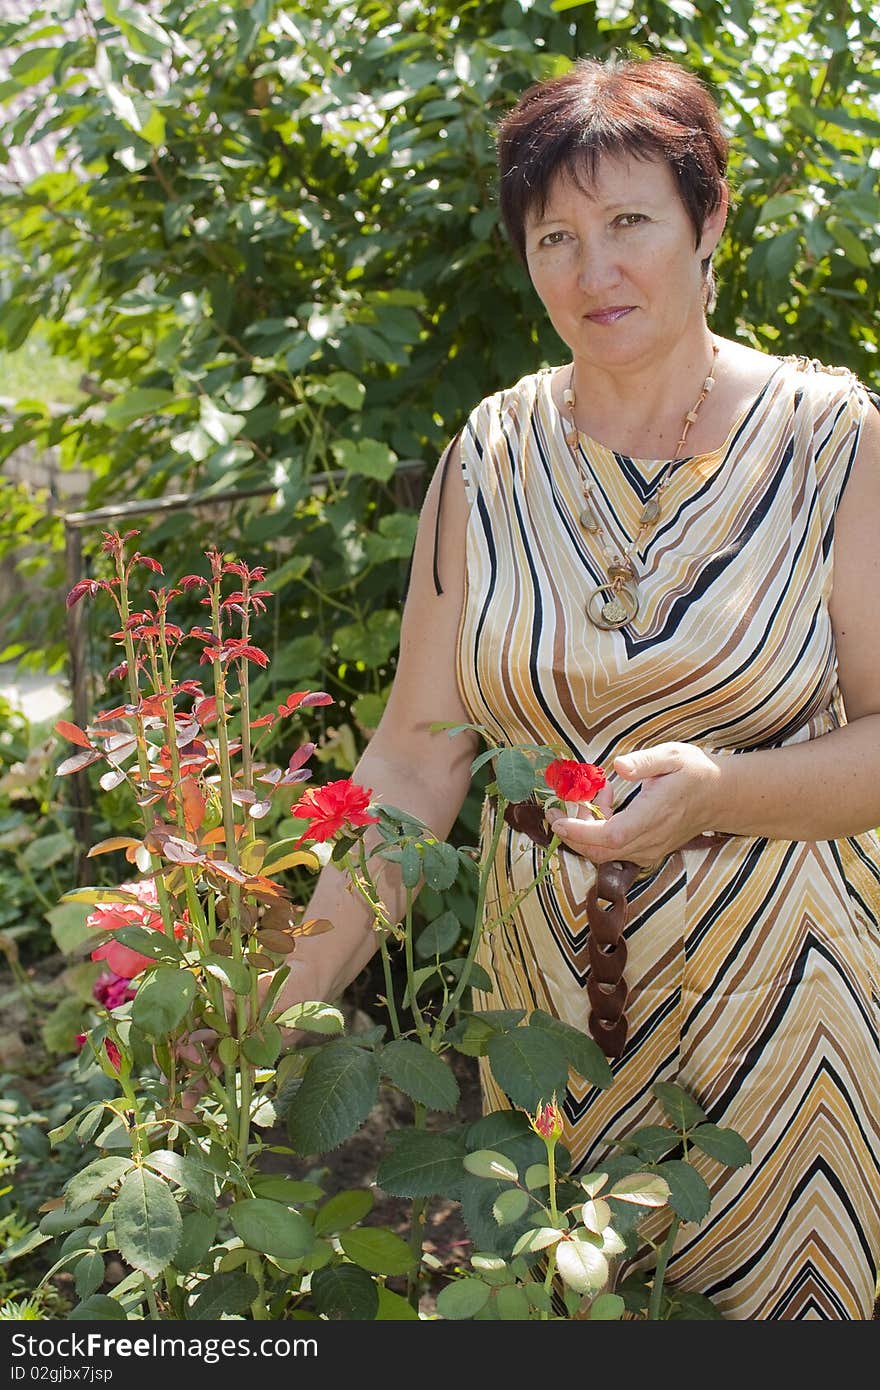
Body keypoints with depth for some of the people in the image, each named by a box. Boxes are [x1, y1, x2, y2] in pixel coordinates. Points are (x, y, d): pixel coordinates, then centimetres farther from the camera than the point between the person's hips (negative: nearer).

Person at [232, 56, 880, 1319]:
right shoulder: (491, 458, -1)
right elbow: (416, 755, -3)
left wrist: (713, 791, -25)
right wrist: (293, 991, -11)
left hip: (778, 987, -2)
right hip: (549, 986, 2)